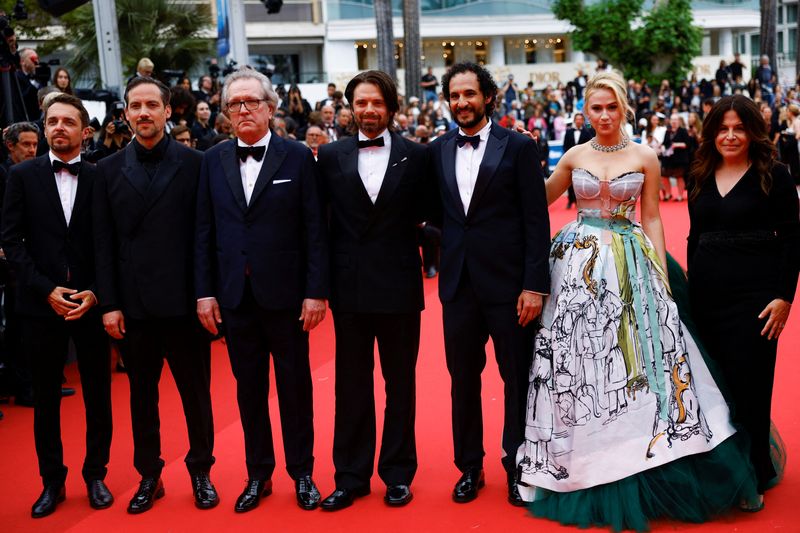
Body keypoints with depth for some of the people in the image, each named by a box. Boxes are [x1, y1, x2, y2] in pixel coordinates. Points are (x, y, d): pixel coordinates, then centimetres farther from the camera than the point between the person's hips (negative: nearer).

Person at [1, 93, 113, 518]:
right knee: (46, 397, 9)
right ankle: (52, 481, 21)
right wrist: (47, 289, -10)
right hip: (41, 304, 0)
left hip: (91, 303, 0)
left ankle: (95, 475, 22)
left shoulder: (101, 177, 2)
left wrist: (95, 293, -10)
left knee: (98, 394, 7)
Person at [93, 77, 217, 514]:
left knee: (196, 391, 8)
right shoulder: (109, 169, 6)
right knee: (142, 394, 12)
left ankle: (201, 472, 24)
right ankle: (149, 476, 25)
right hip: (133, 304, 2)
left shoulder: (193, 163, -1)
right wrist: (109, 303, -1)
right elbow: (103, 243, 4)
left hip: (183, 299, -2)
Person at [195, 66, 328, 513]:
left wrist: (317, 291, -10)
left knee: (295, 387, 8)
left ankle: (302, 473, 23)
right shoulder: (214, 160, 6)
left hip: (285, 293, -2)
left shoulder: (298, 157, -3)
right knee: (249, 388, 11)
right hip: (235, 294, 3)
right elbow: (205, 231, 6)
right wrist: (205, 291, 1)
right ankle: (258, 475, 24)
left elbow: (315, 229, -5)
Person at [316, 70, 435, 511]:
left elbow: (424, 213, 2)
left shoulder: (416, 156, 0)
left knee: (400, 384, 10)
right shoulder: (331, 156, 3)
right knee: (351, 385, 9)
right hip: (349, 287, 1)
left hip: (399, 284, -1)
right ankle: (351, 475, 20)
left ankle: (398, 473, 22)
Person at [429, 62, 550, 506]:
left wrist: (535, 285, -12)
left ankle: (517, 469, 22)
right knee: (463, 379, 11)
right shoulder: (438, 151, 8)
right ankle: (470, 467, 26)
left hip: (508, 282, -3)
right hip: (459, 283, 4)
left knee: (518, 379, 6)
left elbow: (537, 221, -7)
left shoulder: (519, 147, -3)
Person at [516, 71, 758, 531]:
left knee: (635, 356, -4)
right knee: (578, 359, 1)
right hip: (581, 263, 1)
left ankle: (644, 466, 10)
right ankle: (587, 473, 14)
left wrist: (661, 275, -2)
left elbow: (652, 219, 3)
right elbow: (540, 197, 18)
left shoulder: (645, 157, 3)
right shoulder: (575, 156, 6)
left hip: (630, 266, -1)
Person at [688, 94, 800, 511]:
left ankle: (752, 478, 12)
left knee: (748, 386, -1)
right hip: (706, 296, 4)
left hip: (755, 295, -4)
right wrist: (692, 286, 14)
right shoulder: (702, 178, 10)